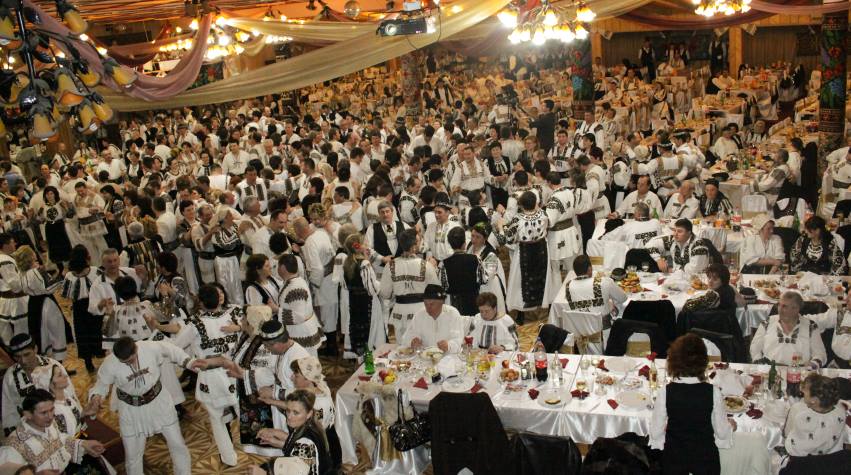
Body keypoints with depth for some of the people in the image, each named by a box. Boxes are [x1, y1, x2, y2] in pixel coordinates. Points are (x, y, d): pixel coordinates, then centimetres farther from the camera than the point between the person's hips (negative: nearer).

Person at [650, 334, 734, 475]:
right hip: (705, 457, 0)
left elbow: (656, 432, -12)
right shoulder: (713, 392, -19)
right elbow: (722, 432, -8)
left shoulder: (665, 392, -20)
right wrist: (730, 425, 14)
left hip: (674, 457, 0)